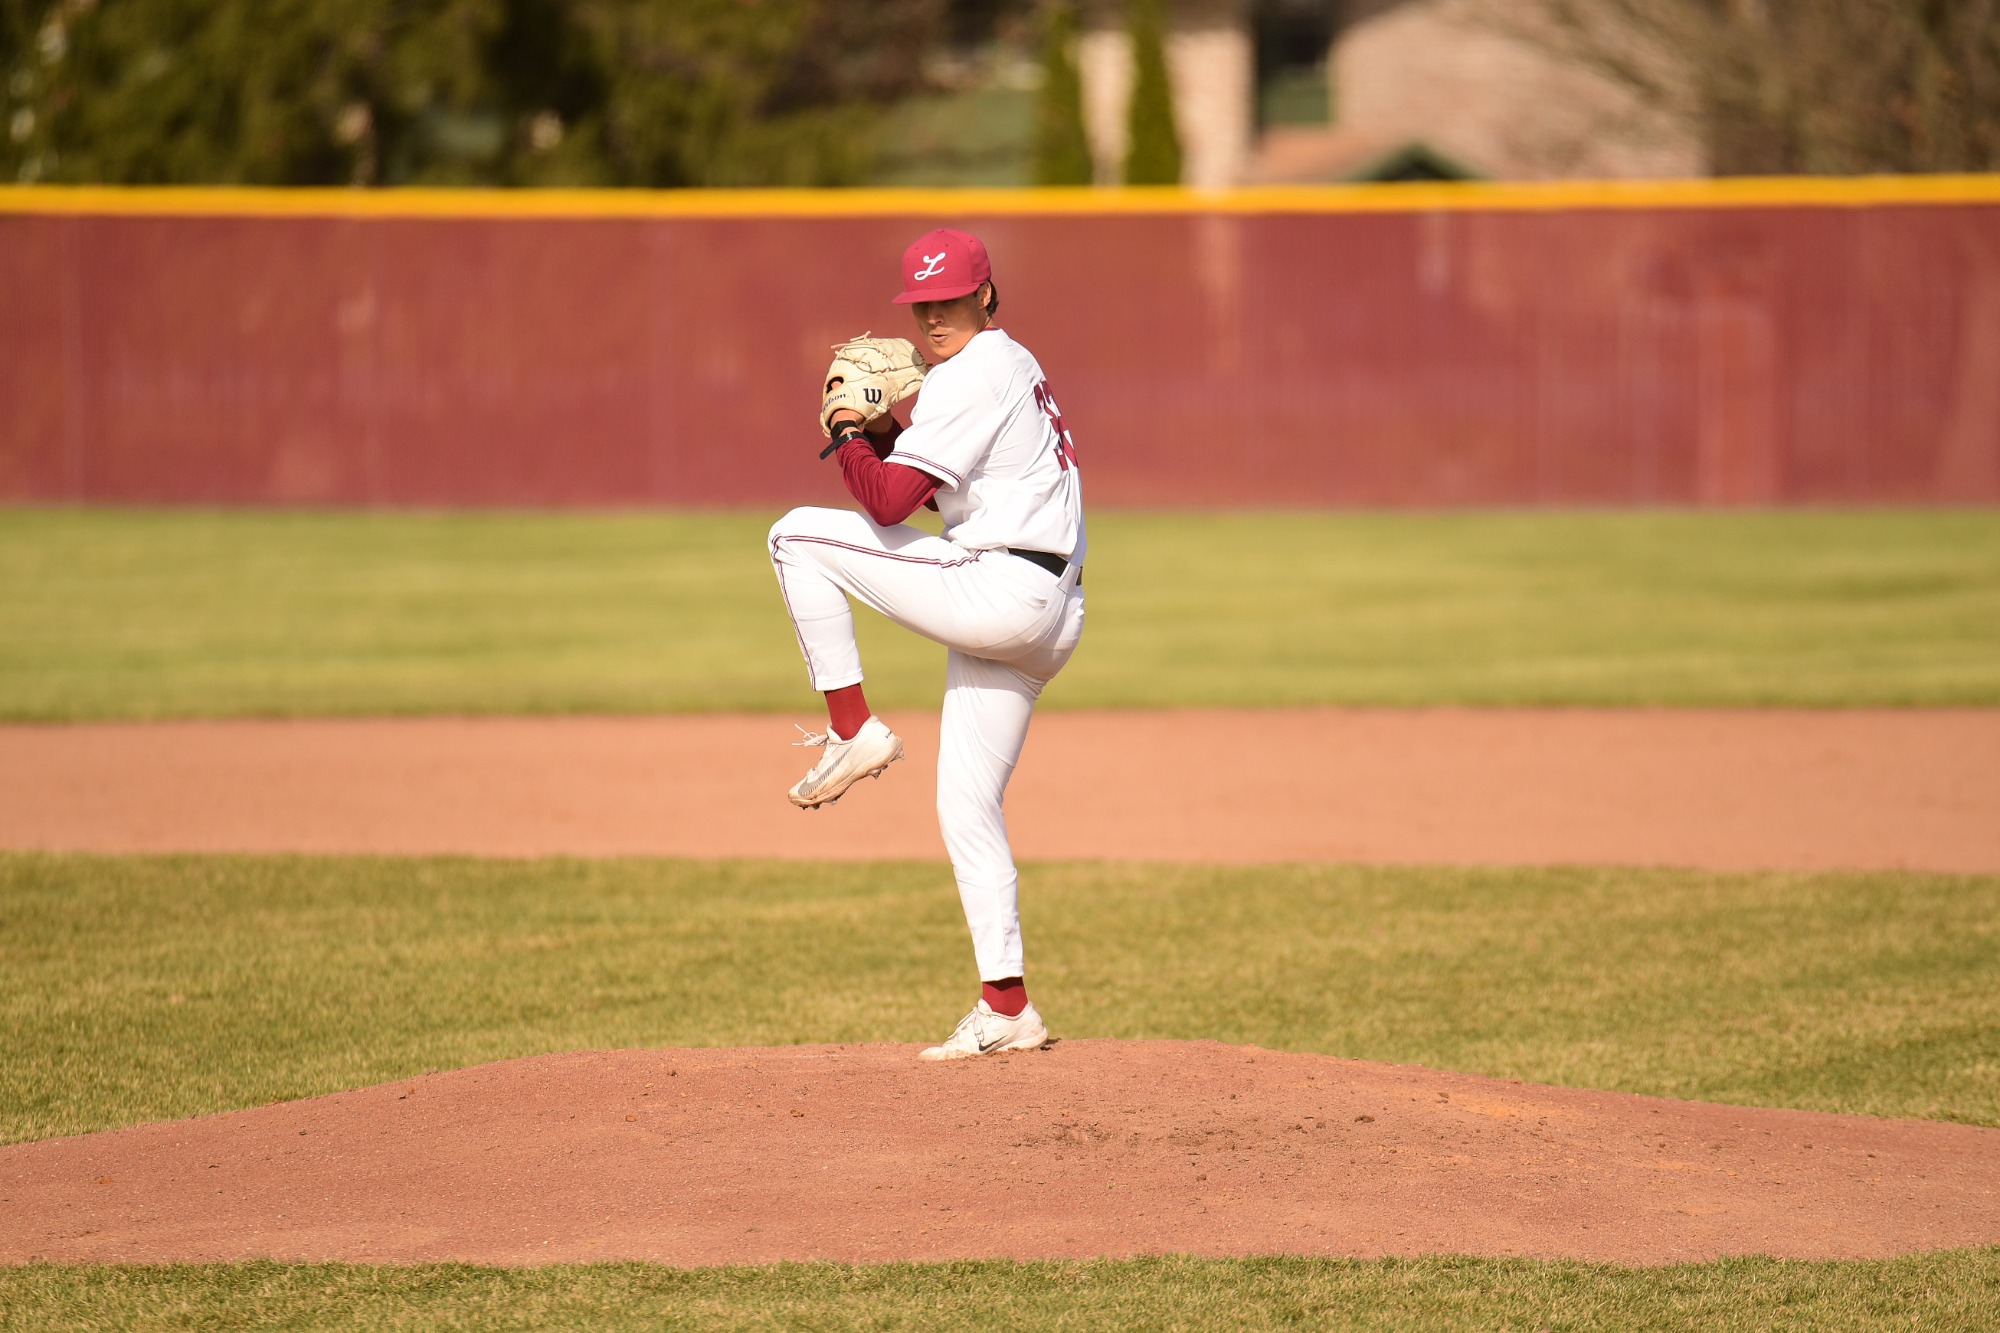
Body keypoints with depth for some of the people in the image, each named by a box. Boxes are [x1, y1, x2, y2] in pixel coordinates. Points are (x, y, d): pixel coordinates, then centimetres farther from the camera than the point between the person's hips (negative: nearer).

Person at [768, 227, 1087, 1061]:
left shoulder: (969, 378, -10)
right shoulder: (1016, 367, 22)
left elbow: (889, 500, -16)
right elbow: (933, 485, 26)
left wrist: (850, 437, 1)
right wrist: (882, 430, 11)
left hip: (1000, 591, -10)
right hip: (1041, 624, 10)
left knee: (799, 537, -4)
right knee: (967, 807, 11)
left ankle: (852, 732, -3)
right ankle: (1007, 1010, 10)